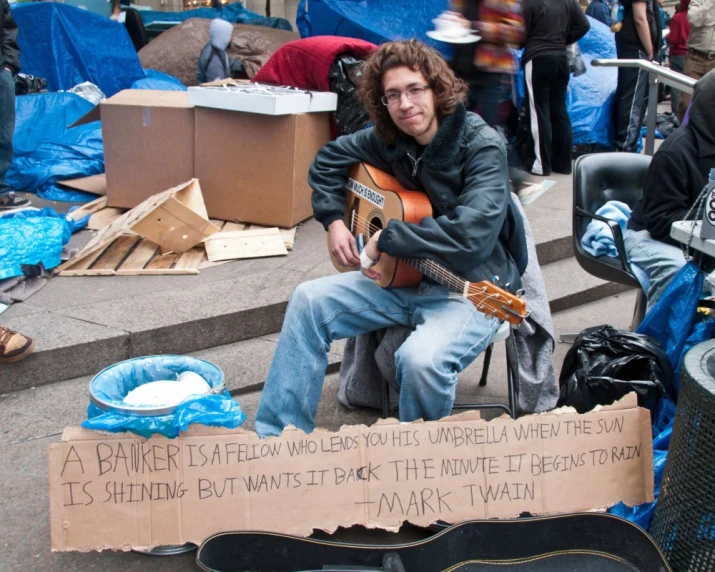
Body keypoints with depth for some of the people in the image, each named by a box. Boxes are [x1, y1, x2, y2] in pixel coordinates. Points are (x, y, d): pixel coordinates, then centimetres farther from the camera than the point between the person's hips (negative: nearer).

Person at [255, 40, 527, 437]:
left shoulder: (482, 145, -18)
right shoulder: (389, 139, 1)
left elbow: (472, 234, -32)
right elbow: (329, 159, 19)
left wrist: (386, 240, -22)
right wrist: (334, 221, 4)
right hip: (406, 279, 7)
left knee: (421, 359, -34)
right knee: (310, 301, -5)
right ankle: (280, 435, 2)